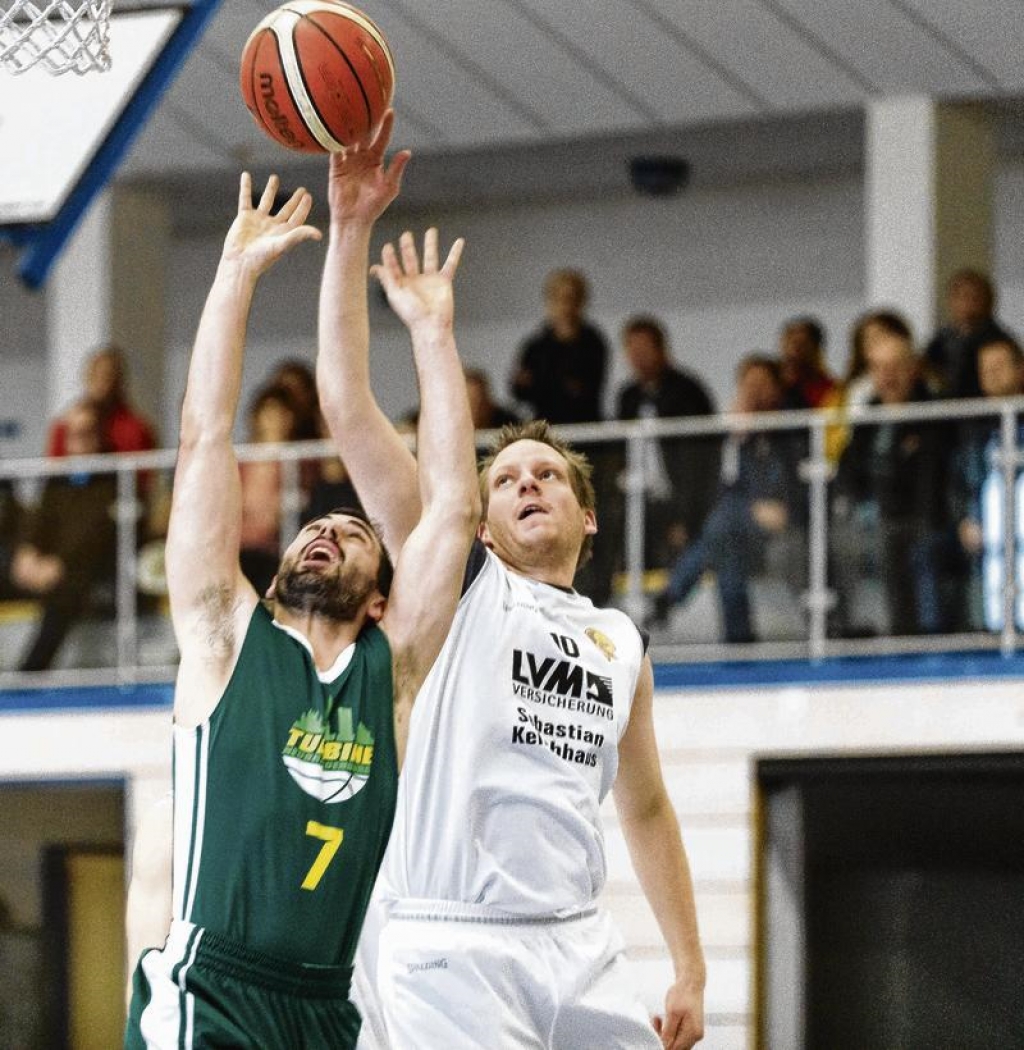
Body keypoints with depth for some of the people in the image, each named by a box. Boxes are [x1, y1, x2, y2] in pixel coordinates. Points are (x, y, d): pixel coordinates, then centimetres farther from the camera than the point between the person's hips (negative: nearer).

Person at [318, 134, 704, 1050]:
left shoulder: (620, 644, 21)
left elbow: (646, 811, 25)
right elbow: (347, 406, 1)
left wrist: (690, 971, 17)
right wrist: (352, 230, -4)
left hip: (578, 949, 5)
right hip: (448, 948, -5)